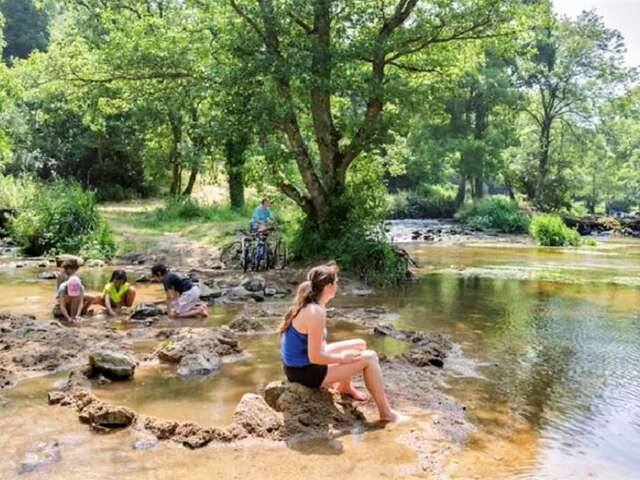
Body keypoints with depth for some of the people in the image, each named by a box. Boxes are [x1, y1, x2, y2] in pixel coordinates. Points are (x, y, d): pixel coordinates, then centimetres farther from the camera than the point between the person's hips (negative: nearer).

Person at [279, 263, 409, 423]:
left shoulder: (305, 304, 2)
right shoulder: (316, 312, -27)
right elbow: (315, 357, -26)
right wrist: (341, 358, -12)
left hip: (297, 364, 9)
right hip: (306, 372, -9)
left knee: (360, 345, 18)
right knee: (369, 358, -7)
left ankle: (345, 386, 37)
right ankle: (386, 412, 3)